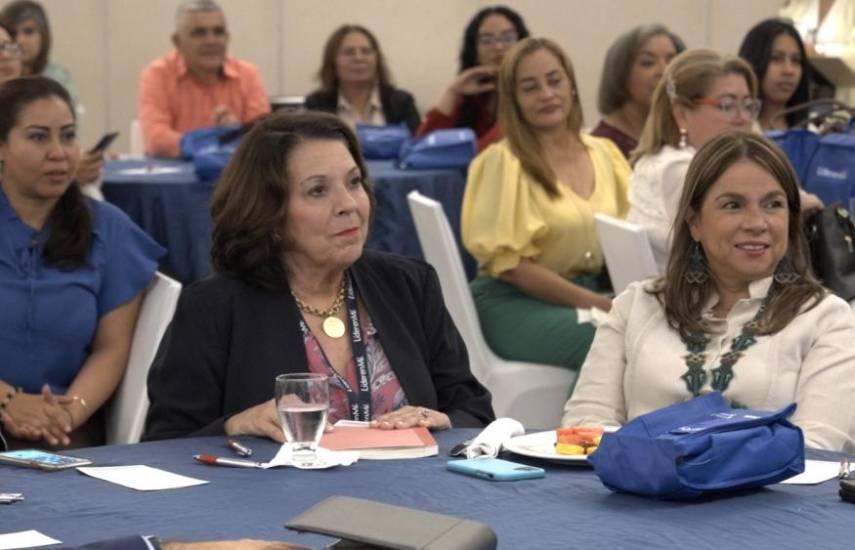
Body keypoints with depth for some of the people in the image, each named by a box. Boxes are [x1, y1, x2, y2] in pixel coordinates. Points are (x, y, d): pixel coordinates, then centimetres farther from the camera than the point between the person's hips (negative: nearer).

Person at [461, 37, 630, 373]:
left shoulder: (604, 153, 12)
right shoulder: (503, 162, -5)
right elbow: (508, 263, -10)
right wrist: (595, 304, -17)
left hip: (592, 294, 6)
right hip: (514, 302, -6)